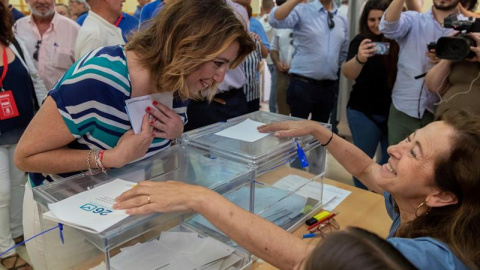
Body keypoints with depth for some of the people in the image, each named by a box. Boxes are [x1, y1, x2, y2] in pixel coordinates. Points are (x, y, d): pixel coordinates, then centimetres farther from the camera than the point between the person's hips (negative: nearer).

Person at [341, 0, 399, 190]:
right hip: (364, 111, -4)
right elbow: (348, 73, -26)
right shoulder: (362, 41, -11)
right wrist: (359, 59, -46)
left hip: (393, 110, 4)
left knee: (391, 159, 15)